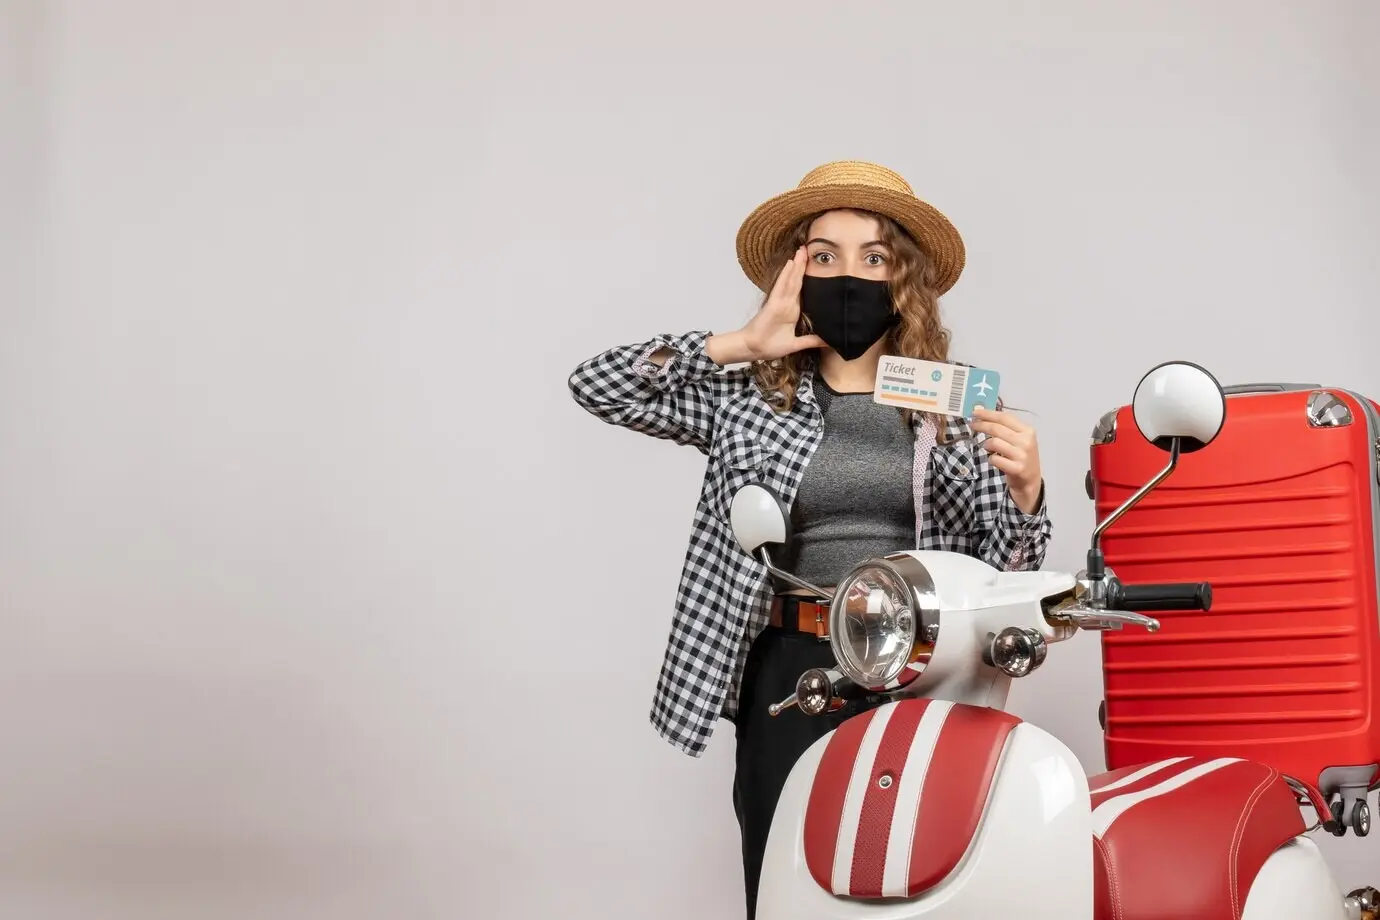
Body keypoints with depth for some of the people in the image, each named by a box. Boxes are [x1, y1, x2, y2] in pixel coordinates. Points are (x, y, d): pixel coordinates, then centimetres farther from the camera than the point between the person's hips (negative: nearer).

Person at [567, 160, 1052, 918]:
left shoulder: (954, 409, 7)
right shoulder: (748, 399, 6)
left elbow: (1002, 568, 6)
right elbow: (594, 385, 1)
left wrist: (1025, 492, -15)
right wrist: (740, 344, -2)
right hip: (791, 677, 0)